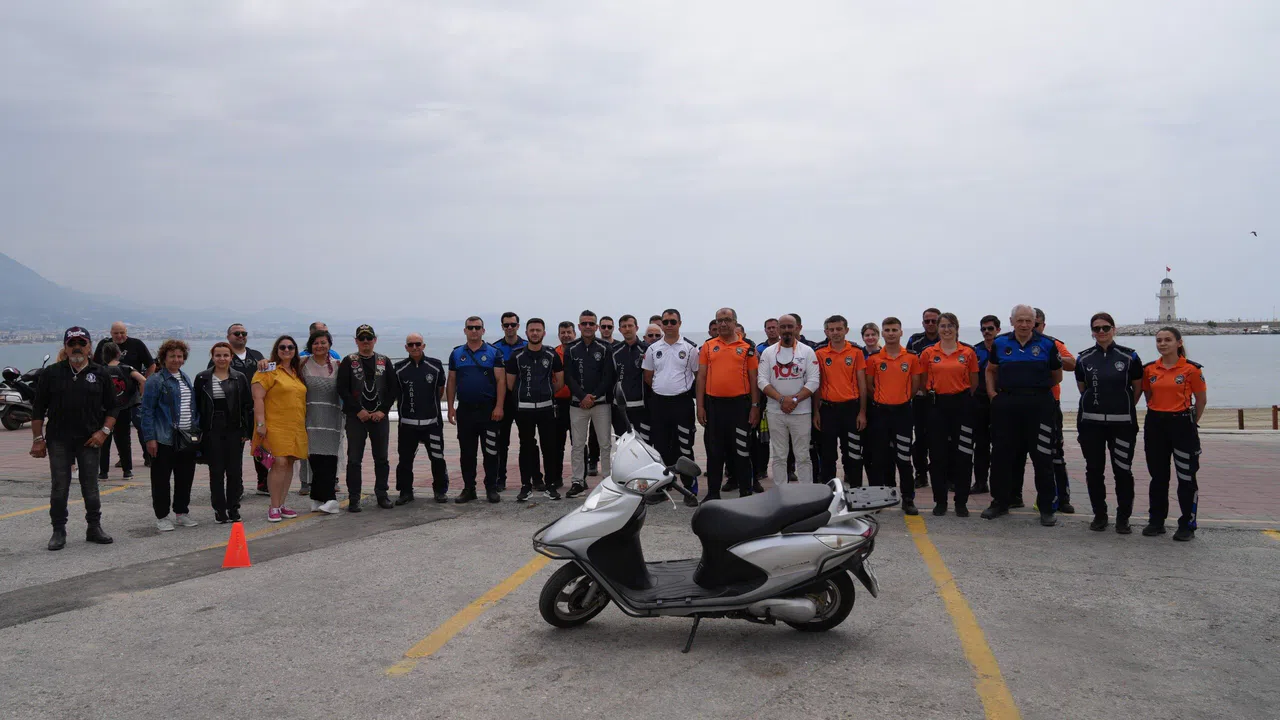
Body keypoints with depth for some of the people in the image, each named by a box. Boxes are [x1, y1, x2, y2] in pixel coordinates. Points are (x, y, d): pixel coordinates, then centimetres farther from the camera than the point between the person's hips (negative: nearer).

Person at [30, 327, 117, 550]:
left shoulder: (100, 374, 5)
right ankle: (58, 531, 13)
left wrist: (104, 431, -5)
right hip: (58, 441, 0)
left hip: (89, 440, 0)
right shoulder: (51, 373, 3)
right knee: (59, 488, 3)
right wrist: (37, 439, -1)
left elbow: (111, 407, 8)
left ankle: (94, 528, 17)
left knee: (91, 487, 7)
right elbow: (38, 409, 5)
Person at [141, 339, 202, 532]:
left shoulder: (186, 379, 14)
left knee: (185, 478, 12)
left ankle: (181, 513, 23)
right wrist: (149, 438, -14)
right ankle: (162, 517, 9)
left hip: (188, 438, 6)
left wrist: (197, 431, 13)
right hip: (165, 439, -6)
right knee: (161, 479, 1)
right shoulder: (156, 380, -6)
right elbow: (147, 411, -9)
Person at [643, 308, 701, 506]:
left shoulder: (690, 348, 0)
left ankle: (690, 490, 4)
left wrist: (684, 389, 4)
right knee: (661, 448, 8)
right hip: (659, 403, 3)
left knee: (684, 448, -2)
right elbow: (648, 377, 16)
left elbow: (698, 374, 4)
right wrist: (662, 388, 12)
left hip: (682, 402, -3)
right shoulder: (653, 349, 8)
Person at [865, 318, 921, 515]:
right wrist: (881, 399, 4)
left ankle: (908, 499, 8)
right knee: (881, 457, 6)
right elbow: (869, 385, 7)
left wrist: (903, 399, 7)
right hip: (880, 411, 1)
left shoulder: (912, 357, 0)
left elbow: (915, 385, 7)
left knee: (904, 458, 0)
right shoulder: (873, 358, 0)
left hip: (903, 411, -1)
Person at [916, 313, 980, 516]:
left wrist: (962, 396, 6)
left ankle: (961, 502, 10)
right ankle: (940, 501, 13)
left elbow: (974, 383, 9)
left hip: (962, 405, -1)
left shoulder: (968, 353, 2)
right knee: (937, 454, 3)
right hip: (937, 406, 1)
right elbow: (922, 382, 9)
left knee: (962, 454, 1)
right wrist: (934, 393, 5)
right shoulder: (928, 353, 3)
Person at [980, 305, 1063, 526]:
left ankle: (1046, 508, 10)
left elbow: (1057, 376, 10)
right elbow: (990, 370, 18)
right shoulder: (1000, 343, 5)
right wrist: (992, 393, 6)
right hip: (1006, 405, 2)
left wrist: (1037, 388, 6)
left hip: (1039, 406, -2)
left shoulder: (1047, 345, 0)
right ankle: (1000, 502, 22)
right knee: (1001, 455, 9)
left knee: (1043, 458, 0)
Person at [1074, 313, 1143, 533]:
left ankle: (1123, 518, 11)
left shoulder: (1129, 357, -2)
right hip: (1091, 422, 2)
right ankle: (1099, 515, 19)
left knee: (1123, 470, 0)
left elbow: (1138, 387, 7)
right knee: (1094, 470, 6)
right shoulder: (1084, 359, 4)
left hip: (1122, 423, -2)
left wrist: (1124, 408, 12)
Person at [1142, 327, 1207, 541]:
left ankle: (1187, 525, 11)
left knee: (1186, 477, 1)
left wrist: (1191, 422, 5)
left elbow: (1201, 399, 1)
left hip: (1181, 423, -4)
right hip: (1155, 425, 4)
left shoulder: (1191, 369, -7)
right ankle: (1156, 521, 21)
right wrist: (1157, 413, 10)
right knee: (1158, 476, 12)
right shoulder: (1149, 369, 4)